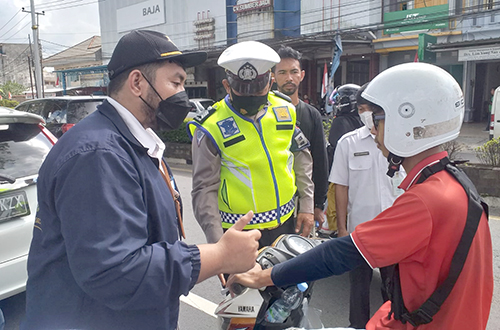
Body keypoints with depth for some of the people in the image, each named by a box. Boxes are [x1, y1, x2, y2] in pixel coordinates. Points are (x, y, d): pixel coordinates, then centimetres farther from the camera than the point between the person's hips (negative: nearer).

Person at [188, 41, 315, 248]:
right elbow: (205, 189, -12)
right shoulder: (212, 128, -15)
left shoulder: (285, 110, 0)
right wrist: (217, 242, -18)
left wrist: (307, 205, 8)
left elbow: (301, 156, 10)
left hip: (285, 223, 5)